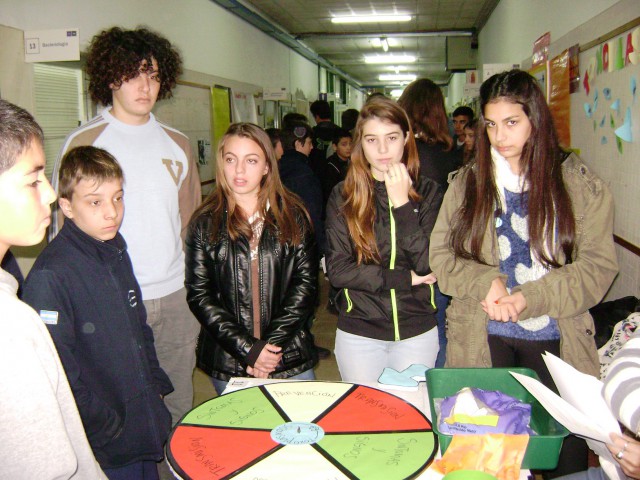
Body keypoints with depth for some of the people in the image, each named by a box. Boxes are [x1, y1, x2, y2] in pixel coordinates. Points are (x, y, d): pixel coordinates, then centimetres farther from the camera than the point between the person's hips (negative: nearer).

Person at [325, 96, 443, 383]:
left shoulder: (428, 192, -2)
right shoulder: (343, 196, -4)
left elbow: (429, 266, -13)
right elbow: (337, 270, -11)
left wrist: (402, 203, -19)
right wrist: (405, 278, -14)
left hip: (418, 332, 1)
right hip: (358, 333, 0)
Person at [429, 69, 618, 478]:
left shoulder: (580, 184, -1)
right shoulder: (467, 181, 5)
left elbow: (599, 265, -6)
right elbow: (441, 255, 2)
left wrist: (528, 299, -18)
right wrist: (486, 283, -16)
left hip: (556, 340, -1)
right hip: (480, 340, 1)